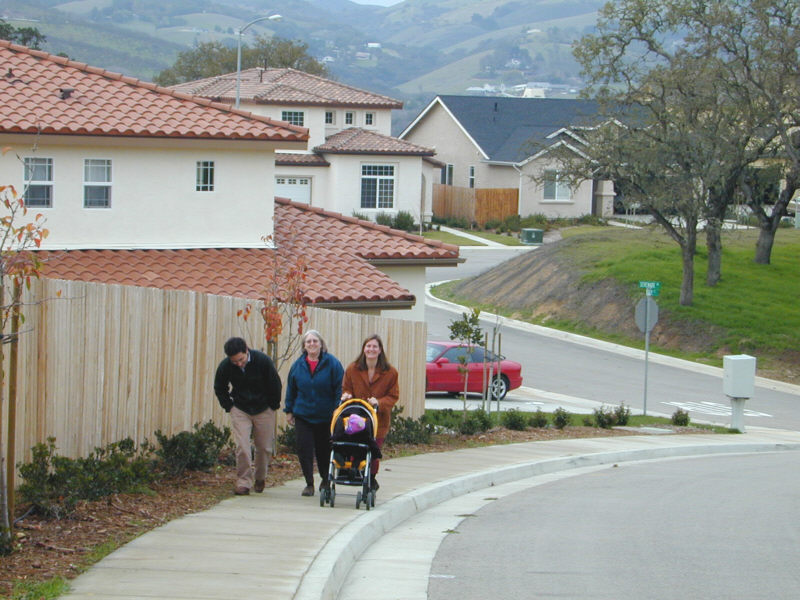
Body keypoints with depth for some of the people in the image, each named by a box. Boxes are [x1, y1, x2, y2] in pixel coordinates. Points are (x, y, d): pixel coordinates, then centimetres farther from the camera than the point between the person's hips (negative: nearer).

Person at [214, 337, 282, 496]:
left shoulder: (262, 360, -20)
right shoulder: (225, 366, -15)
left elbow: (275, 385, -6)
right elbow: (219, 389, 5)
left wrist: (273, 406, -2)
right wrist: (229, 406, 0)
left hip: (264, 411, 0)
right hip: (240, 410, 0)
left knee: (264, 447, 7)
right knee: (242, 447, -12)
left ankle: (260, 478, 28)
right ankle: (243, 482, -5)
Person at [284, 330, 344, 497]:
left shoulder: (332, 364, -4)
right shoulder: (298, 365, 5)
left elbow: (339, 389, -4)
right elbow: (291, 389, 14)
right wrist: (289, 410, 12)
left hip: (326, 417, -2)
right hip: (303, 415, 2)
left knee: (324, 450, 8)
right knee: (304, 449, -6)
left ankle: (326, 481, 30)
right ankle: (309, 484, 3)